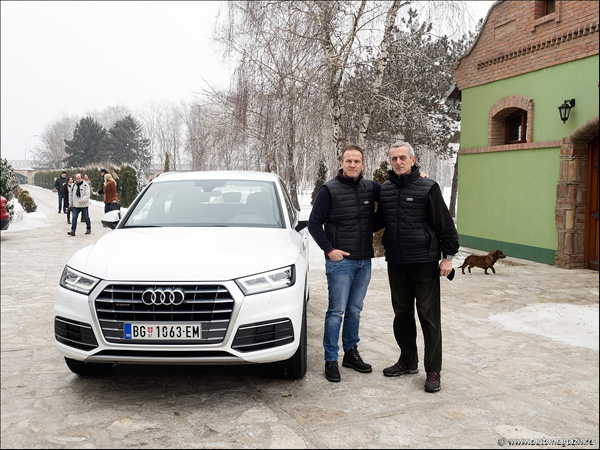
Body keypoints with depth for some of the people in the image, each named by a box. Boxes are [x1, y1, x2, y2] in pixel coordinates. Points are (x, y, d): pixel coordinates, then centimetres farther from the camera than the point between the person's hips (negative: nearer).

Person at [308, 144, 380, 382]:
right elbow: (314, 223, -3)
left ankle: (351, 352, 28)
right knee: (336, 311, -2)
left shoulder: (370, 188, 7)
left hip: (364, 261, 5)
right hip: (340, 261, -4)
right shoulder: (329, 190, -5)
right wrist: (329, 250, -10)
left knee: (355, 310, 14)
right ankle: (331, 360, 8)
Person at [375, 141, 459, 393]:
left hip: (425, 263, -5)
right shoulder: (385, 190, 9)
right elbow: (378, 220, 23)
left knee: (429, 317, 0)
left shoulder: (428, 188, -5)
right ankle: (408, 361, 30)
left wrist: (448, 255, -8)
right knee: (402, 315, 14)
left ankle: (433, 371, 11)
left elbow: (444, 223, -5)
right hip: (396, 264, 5)